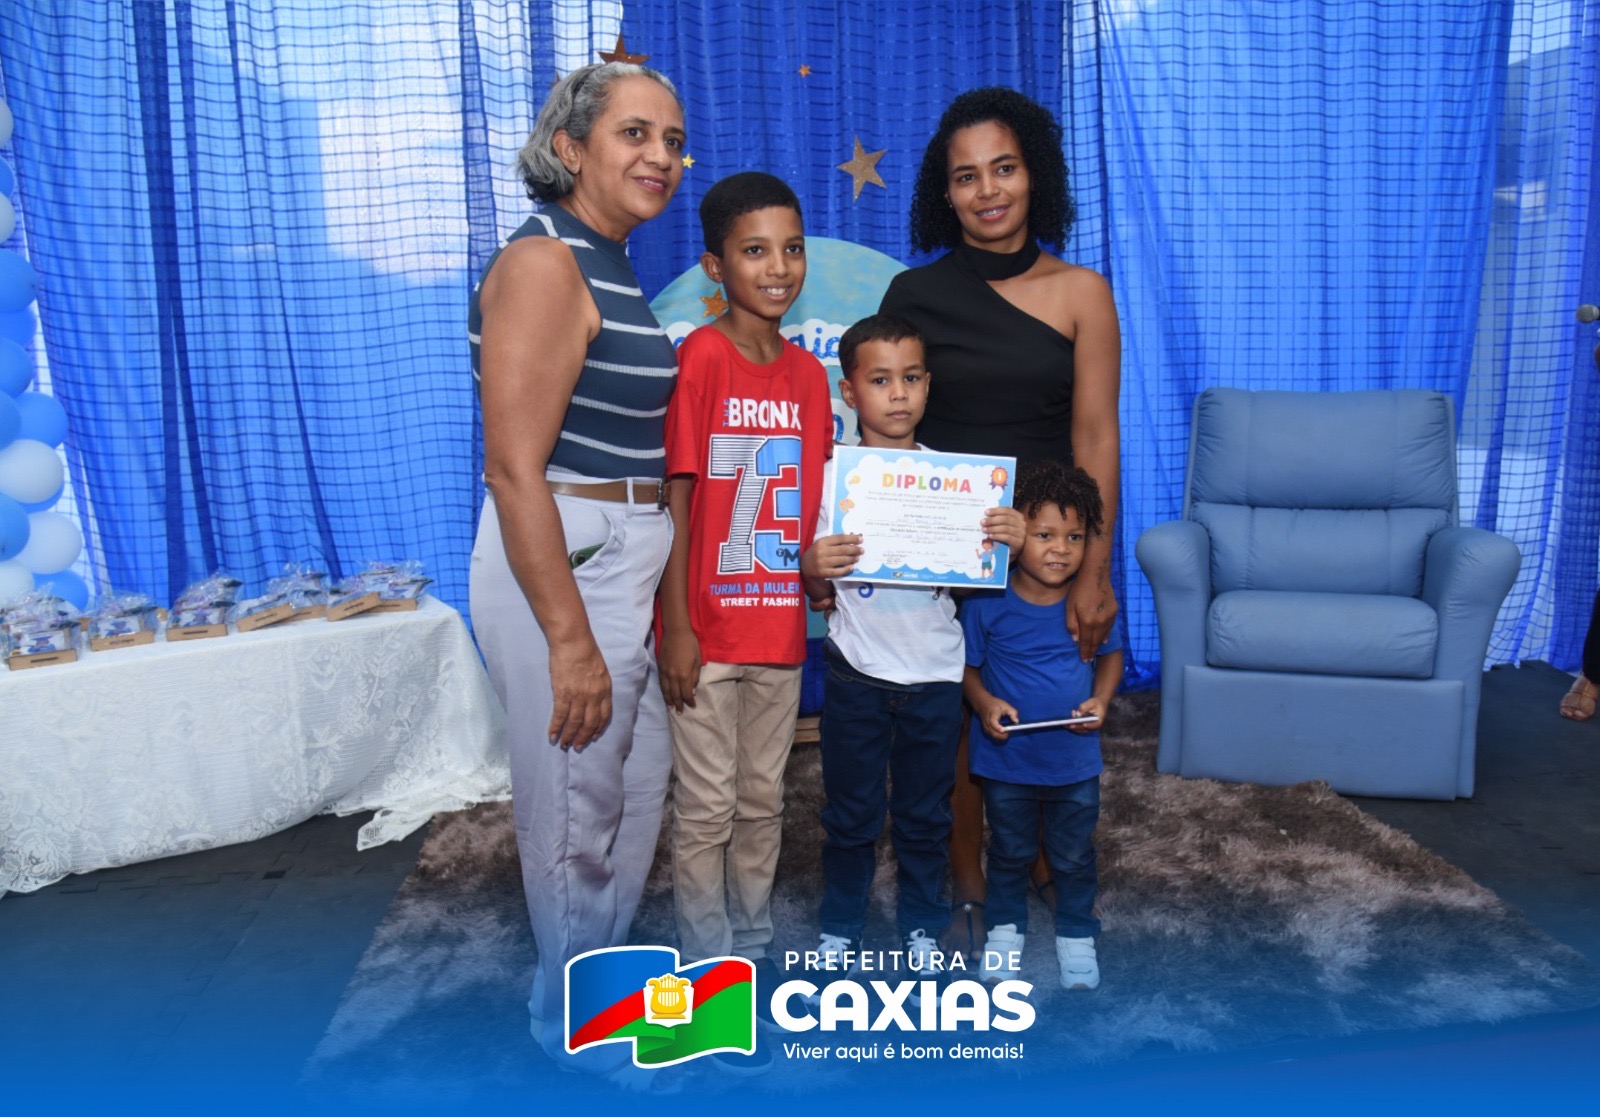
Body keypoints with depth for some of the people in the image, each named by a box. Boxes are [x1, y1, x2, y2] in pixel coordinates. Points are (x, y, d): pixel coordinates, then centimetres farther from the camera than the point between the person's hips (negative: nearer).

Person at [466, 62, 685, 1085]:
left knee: (641, 780, 23)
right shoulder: (544, 264, -17)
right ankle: (576, 1020, 32)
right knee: (578, 803, 7)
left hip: (625, 558, 10)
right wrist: (570, 639, -23)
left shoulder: (611, 266, 12)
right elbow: (514, 470, -22)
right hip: (561, 566, -10)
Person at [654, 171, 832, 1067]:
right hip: (709, 628, -5)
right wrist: (677, 626, -15)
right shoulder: (700, 359, -11)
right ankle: (711, 979, 24)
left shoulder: (809, 373, 6)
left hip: (780, 627, 6)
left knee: (764, 802, 18)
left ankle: (754, 952, 36)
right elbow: (675, 499, -13)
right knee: (708, 809, 7)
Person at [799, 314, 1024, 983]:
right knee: (851, 812, 12)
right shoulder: (832, 476, -6)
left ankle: (922, 927, 35)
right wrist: (812, 568, -24)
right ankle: (840, 925, 34)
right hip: (857, 671, -1)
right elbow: (820, 596, -1)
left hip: (934, 672, 1)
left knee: (925, 813, 15)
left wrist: (1008, 545, -17)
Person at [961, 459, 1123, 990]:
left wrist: (1101, 699, -11)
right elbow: (967, 665, -5)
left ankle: (1076, 934, 42)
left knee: (1073, 856, 18)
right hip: (1006, 760, -1)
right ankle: (1005, 927, 44)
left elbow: (1111, 654, 6)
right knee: (1010, 852, 20)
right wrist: (984, 702, -22)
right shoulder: (986, 603, -16)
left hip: (1075, 760, 1)